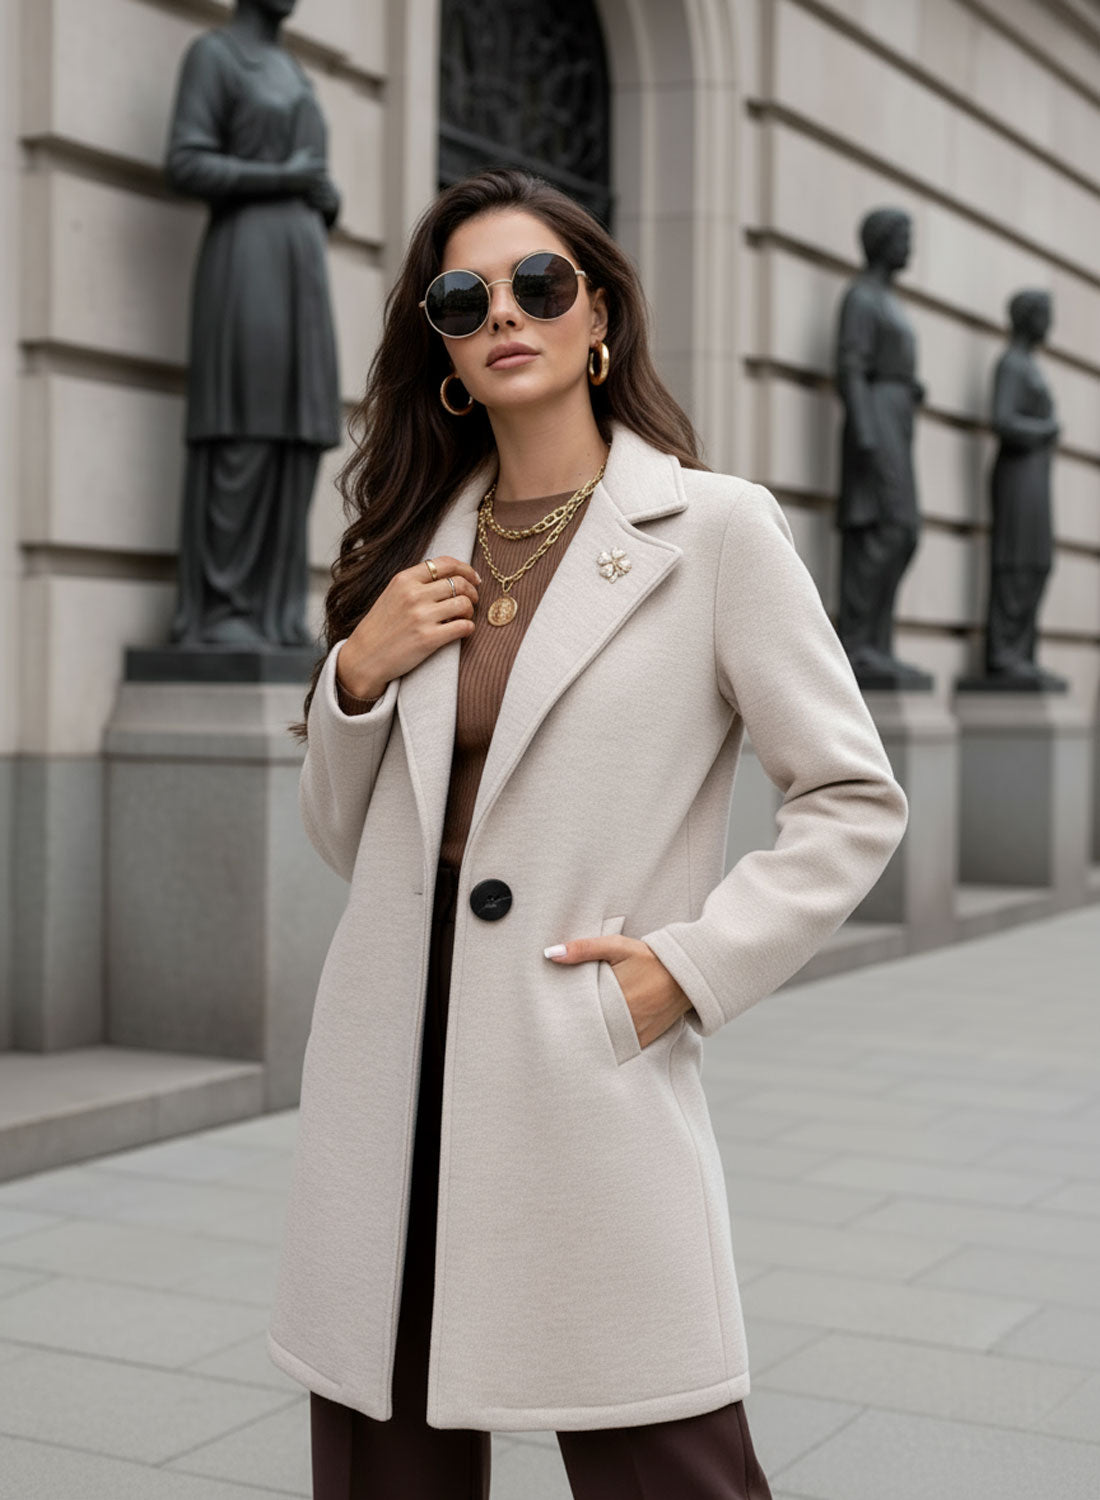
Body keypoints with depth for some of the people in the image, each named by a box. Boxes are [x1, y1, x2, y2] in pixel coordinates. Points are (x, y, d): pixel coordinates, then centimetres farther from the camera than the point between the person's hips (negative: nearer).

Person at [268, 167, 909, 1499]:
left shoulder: (715, 528, -2)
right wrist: (356, 675, -1)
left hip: (587, 1083, -4)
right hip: (388, 1084, 5)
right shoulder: (418, 544, 12)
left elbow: (855, 802, -1)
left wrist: (690, 965, -10)